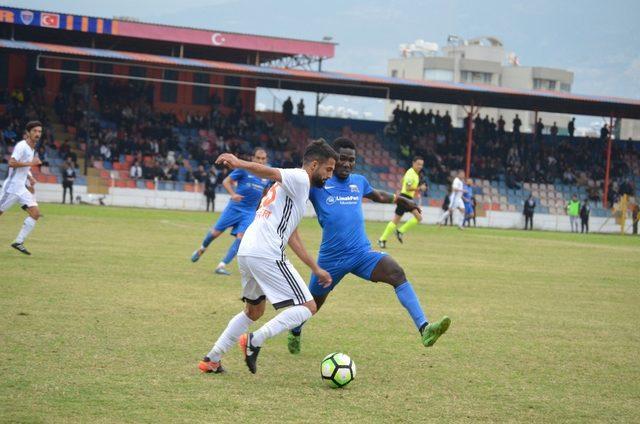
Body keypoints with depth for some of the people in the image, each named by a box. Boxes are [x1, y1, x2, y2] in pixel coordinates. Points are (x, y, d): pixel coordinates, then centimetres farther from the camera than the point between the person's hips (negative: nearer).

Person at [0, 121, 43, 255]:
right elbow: (11, 163, -26)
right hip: (11, 187, -8)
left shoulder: (32, 149, 14)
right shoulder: (21, 146, -13)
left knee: (36, 213, -5)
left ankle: (19, 242, -3)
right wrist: (31, 163, -23)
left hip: (22, 189, 8)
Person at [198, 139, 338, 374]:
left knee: (254, 311, 27)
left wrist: (316, 269, 36)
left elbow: (291, 237, 32)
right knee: (308, 307, -4)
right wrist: (240, 164, -40)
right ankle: (255, 341, -11)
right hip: (266, 255, -10)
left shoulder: (294, 186, 28)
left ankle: (212, 359, 22)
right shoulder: (300, 179, -1)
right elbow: (270, 172, -21)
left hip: (246, 253, 10)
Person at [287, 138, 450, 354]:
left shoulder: (358, 181, 13)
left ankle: (424, 329, -34)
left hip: (362, 253, 3)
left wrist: (401, 199, 42)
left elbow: (378, 195, 35)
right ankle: (295, 333, 50)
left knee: (397, 273, -23)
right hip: (331, 258, -3)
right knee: (314, 303, 16)